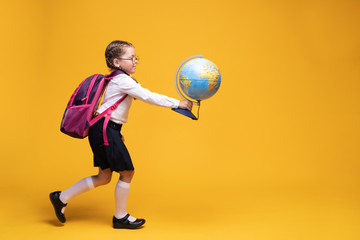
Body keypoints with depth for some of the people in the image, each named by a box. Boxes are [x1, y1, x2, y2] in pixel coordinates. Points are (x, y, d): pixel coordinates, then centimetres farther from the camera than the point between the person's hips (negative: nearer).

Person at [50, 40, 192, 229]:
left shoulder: (117, 80, 17)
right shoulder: (123, 80, -15)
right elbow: (148, 96, -21)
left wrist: (117, 133, 24)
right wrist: (177, 103, -17)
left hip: (102, 129, 10)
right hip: (105, 130, -10)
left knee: (104, 177, 14)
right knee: (127, 172, 0)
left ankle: (62, 197, 21)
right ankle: (120, 217, 16)